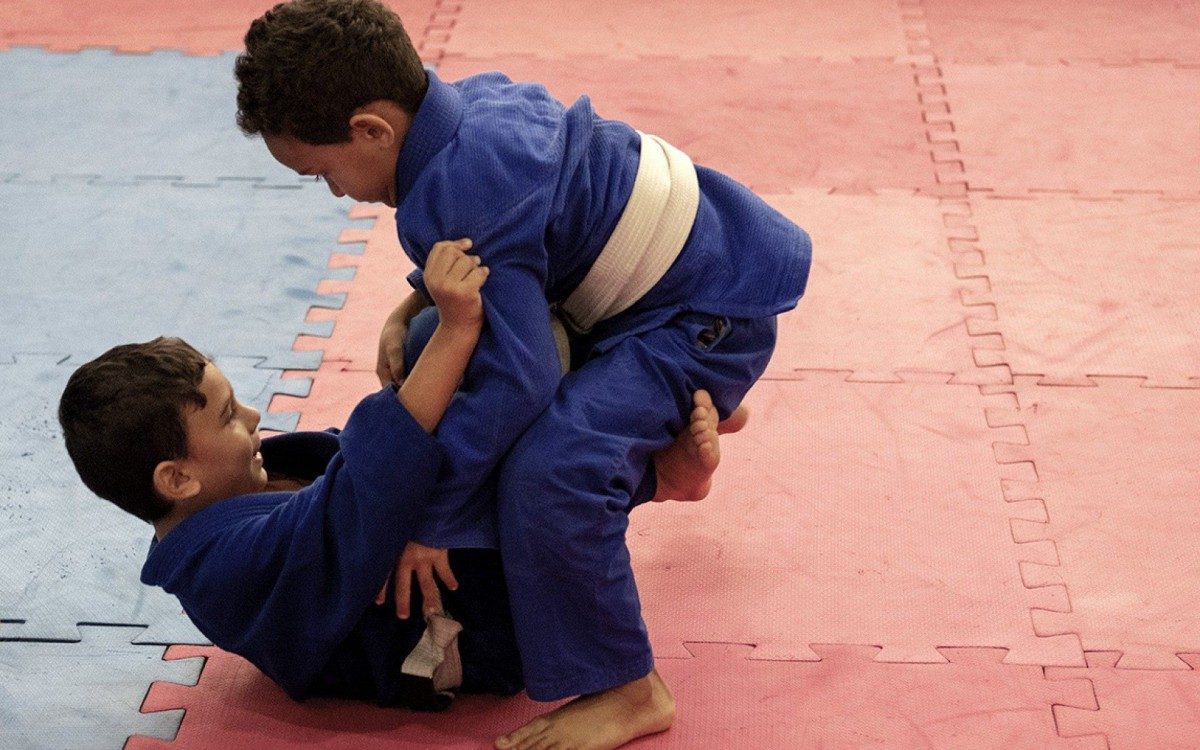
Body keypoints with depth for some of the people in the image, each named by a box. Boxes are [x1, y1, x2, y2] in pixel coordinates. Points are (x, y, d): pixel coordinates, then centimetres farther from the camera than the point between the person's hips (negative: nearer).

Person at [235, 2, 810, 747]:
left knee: (550, 469, -29)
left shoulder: (463, 196, -30)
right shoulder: (475, 99, -2)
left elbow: (512, 379, -30)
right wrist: (411, 309, 4)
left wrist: (429, 523, -21)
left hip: (713, 319, -10)